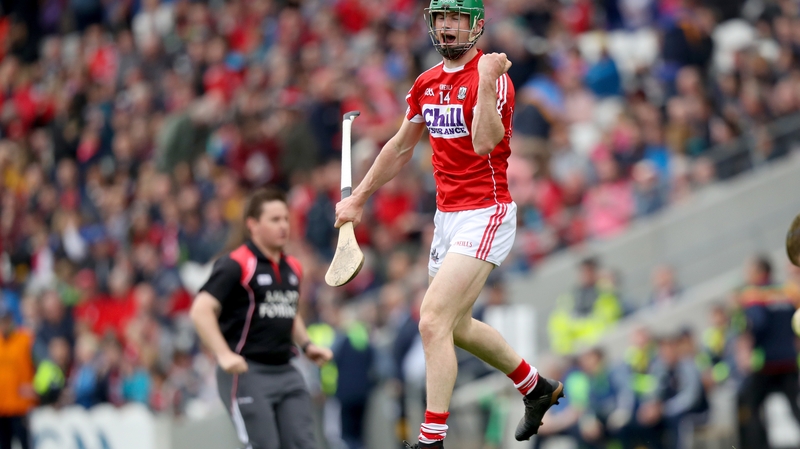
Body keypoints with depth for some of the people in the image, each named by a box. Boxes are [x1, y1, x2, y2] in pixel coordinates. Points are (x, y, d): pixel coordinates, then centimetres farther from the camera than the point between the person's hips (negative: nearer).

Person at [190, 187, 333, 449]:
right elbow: (201, 311, -15)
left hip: (286, 373, 7)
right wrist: (224, 355, -26)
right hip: (246, 372, -7)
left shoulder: (292, 268, 15)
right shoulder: (236, 265, -9)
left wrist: (306, 345, 13)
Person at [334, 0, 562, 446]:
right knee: (458, 326, 19)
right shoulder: (427, 83, 10)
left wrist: (486, 81, -37)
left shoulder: (493, 78, -14)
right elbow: (401, 147, 23)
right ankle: (537, 388, 40)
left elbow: (484, 143, -30)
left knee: (434, 321, -17)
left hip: (485, 216, -9)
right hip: (446, 216, 9)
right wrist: (358, 198, 26)